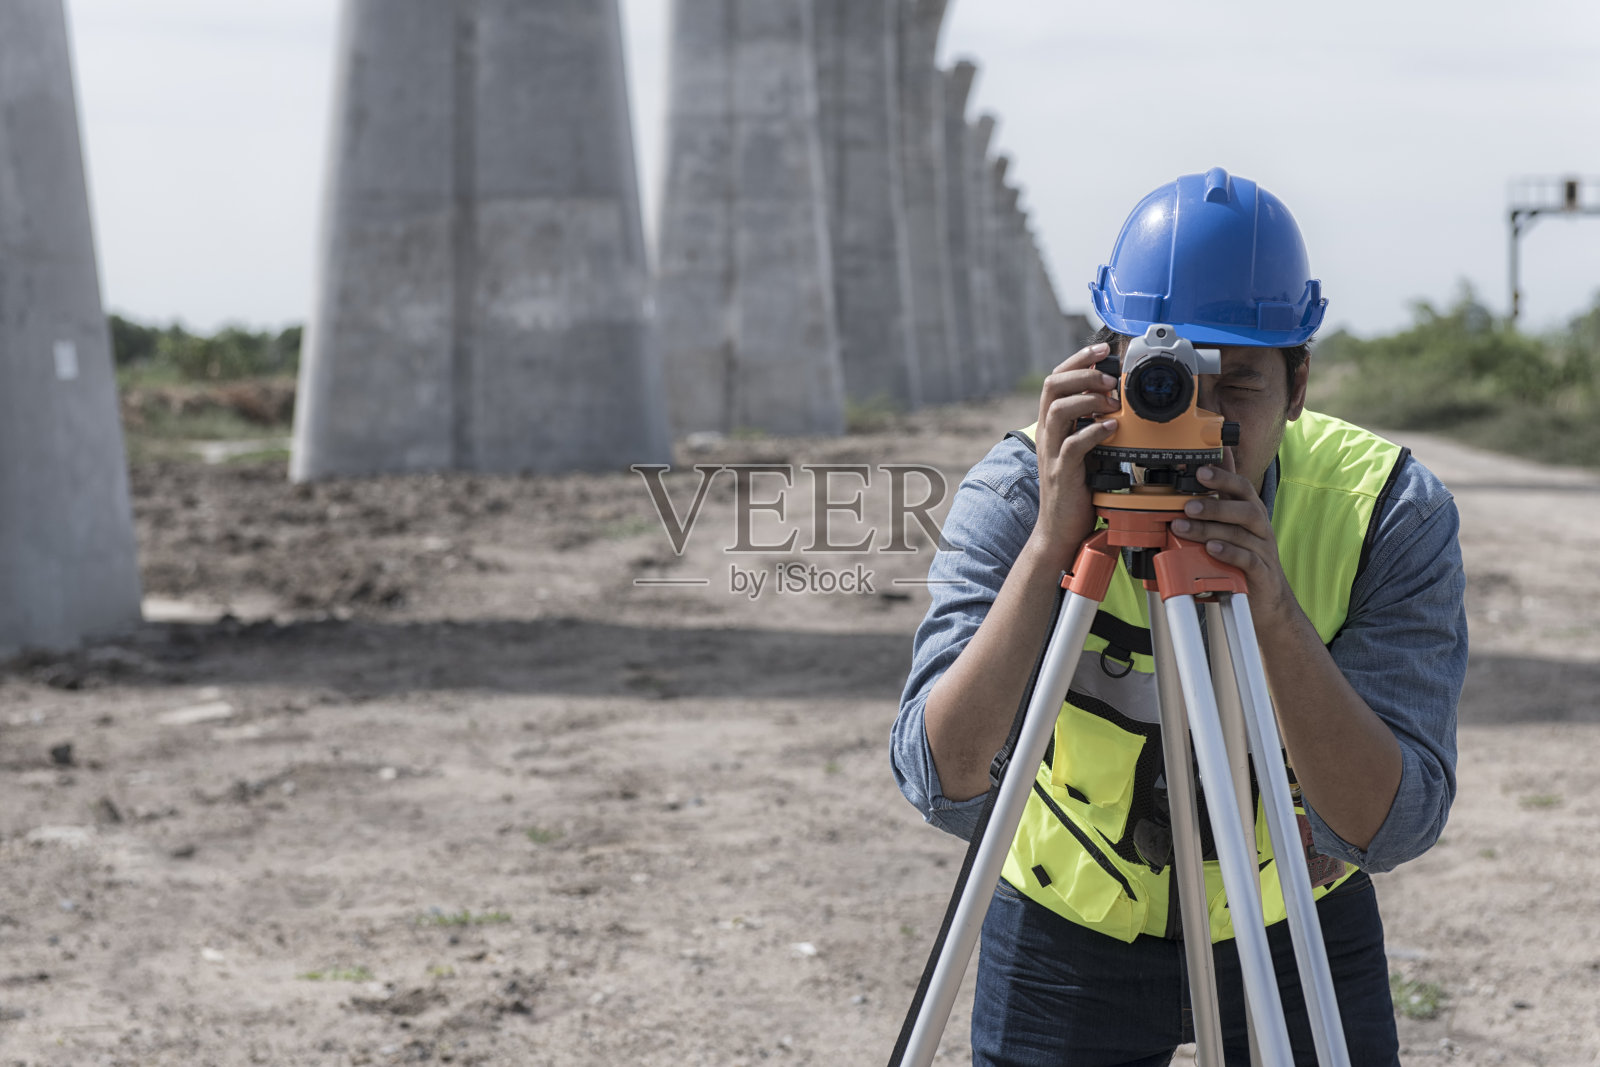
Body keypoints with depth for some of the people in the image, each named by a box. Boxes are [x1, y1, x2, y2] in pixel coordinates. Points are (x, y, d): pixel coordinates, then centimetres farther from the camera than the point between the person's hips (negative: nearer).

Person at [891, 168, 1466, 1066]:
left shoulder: (1392, 511, -21)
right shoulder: (1018, 492, -22)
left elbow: (1387, 830, -28)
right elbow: (947, 787, -32)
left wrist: (1275, 611, -40)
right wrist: (1050, 545, -40)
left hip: (1297, 924, 1)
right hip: (1068, 923, 0)